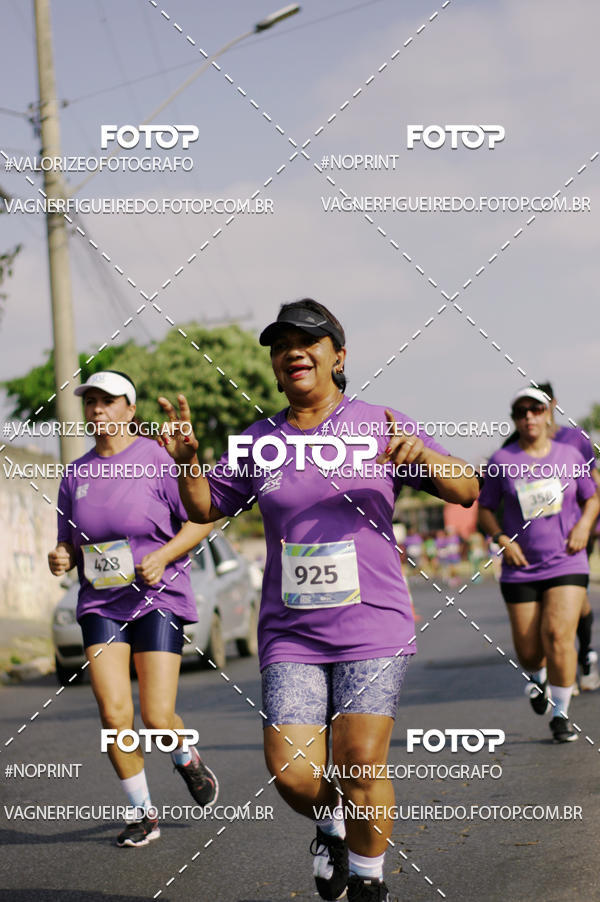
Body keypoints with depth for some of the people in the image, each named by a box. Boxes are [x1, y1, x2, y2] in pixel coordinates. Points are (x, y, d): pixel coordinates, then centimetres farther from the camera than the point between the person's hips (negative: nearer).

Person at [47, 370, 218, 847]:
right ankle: (143, 813, 11)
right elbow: (70, 543, 18)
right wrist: (62, 559, -5)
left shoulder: (157, 459, -5)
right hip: (100, 605, 4)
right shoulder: (76, 475, 9)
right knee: (114, 714, -8)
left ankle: (188, 759, 28)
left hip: (159, 598, -4)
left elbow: (201, 520, -3)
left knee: (158, 717, -9)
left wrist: (162, 557, -17)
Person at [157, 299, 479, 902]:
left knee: (361, 770, -9)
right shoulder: (258, 443, 8)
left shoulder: (378, 425, 1)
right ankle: (331, 828, 28)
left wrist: (422, 455, -21)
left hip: (372, 628, -2)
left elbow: (466, 492, 0)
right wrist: (185, 460, -1)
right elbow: (205, 508, 19)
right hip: (290, 634, 2)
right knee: (293, 774, -7)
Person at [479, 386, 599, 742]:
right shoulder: (501, 462, 0)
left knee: (558, 635, -17)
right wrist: (503, 540, -9)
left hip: (567, 564, 0)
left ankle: (561, 715, -3)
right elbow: (485, 509, 8)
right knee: (528, 651, 2)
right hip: (521, 569, 0)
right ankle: (538, 676, 41)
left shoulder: (570, 455, 4)